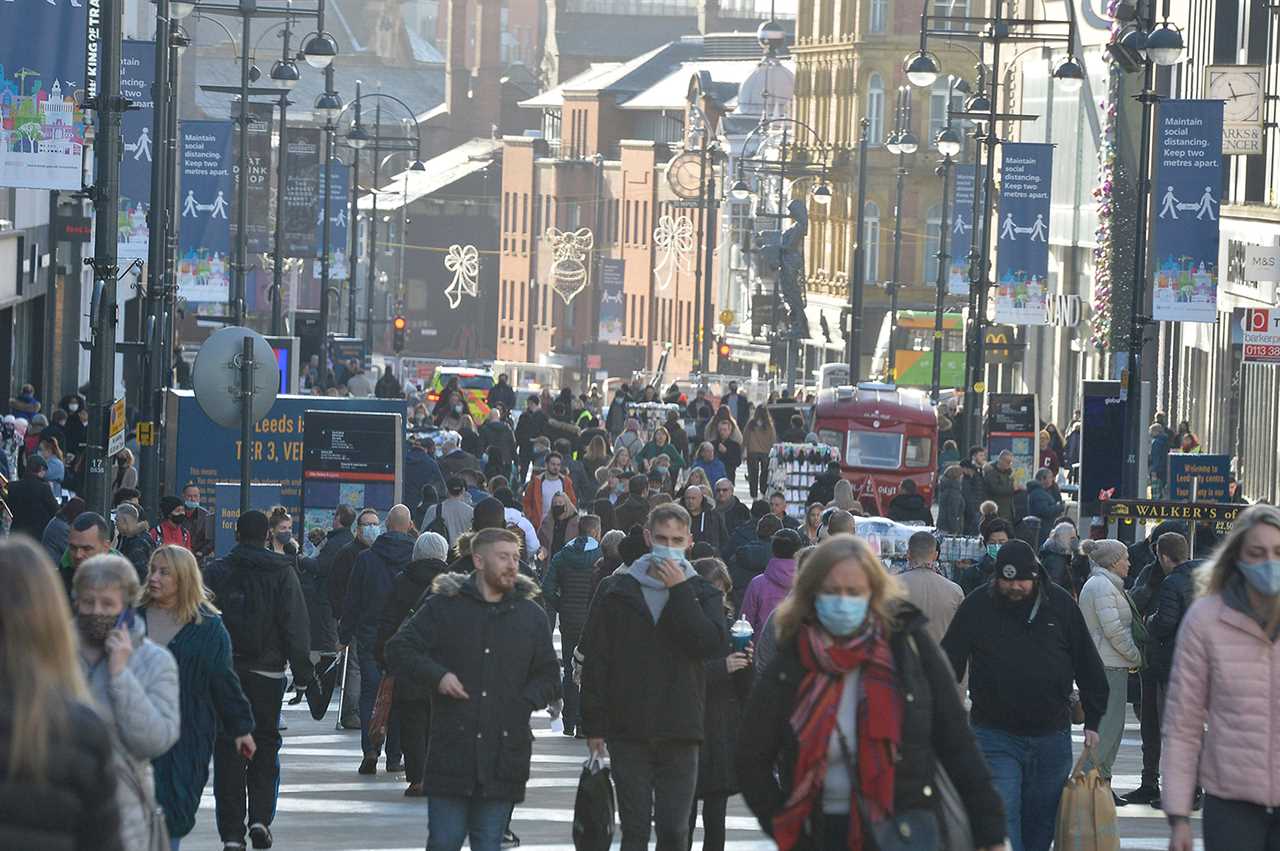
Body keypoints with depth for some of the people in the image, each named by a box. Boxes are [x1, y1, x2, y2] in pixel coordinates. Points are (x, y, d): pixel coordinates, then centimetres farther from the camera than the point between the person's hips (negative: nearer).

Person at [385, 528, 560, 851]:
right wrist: (437, 675, -11)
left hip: (503, 758, 2)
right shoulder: (444, 606, 4)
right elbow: (399, 649, 5)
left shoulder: (531, 616, 11)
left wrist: (524, 702, -3)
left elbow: (548, 678, 16)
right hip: (450, 752, -2)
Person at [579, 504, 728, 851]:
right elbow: (594, 661, 5)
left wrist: (679, 591, -12)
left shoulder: (703, 594, 7)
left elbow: (712, 643, -13)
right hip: (629, 731, 0)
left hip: (680, 731, 0)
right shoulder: (616, 591, 6)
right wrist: (594, 724, -1)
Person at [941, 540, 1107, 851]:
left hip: (1052, 735, 2)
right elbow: (949, 665, 1)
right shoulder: (977, 607, -3)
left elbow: (1089, 668, 10)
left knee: (1041, 825, 10)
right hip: (995, 737, -2)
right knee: (1002, 819, -13)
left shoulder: (1060, 604, 2)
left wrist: (1092, 722, 7)